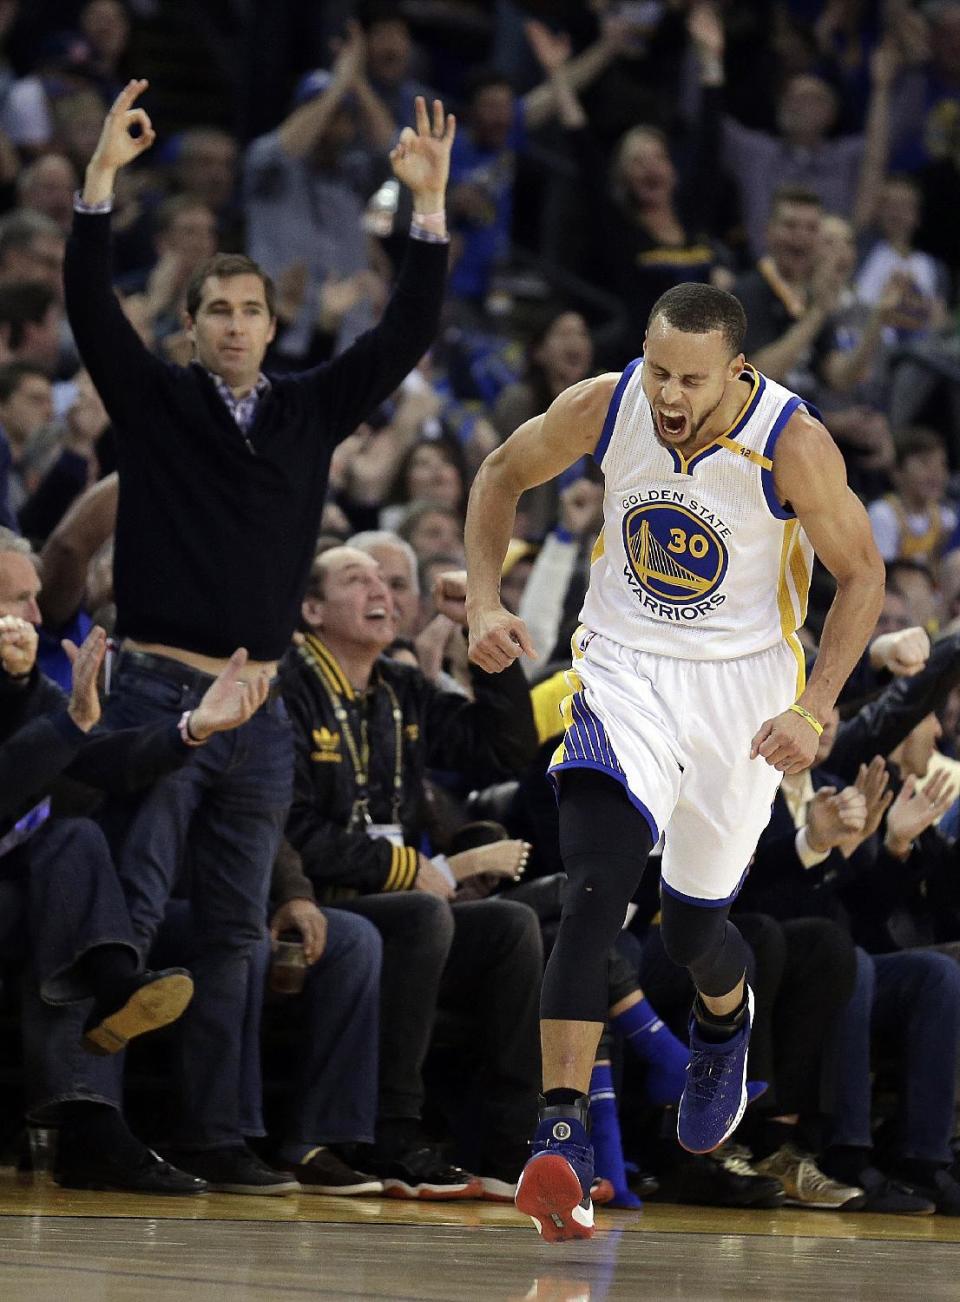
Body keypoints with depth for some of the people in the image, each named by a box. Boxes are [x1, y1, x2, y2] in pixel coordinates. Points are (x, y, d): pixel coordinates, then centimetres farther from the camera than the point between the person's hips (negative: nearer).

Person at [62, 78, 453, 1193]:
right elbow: (92, 308, -9)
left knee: (231, 934, 6)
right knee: (129, 913, -10)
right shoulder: (155, 401, 3)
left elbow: (406, 335, 6)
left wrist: (429, 207, -4)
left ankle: (212, 1135, 9)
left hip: (258, 713, 4)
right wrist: (101, 179, -20)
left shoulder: (311, 412, 11)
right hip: (157, 694, -4)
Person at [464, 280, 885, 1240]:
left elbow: (861, 574, -7)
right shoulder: (603, 407, -14)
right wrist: (483, 604, -5)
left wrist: (813, 710, -16)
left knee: (692, 926, 11)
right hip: (624, 667, 1)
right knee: (595, 892, -22)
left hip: (742, 687, -1)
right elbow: (502, 474, 6)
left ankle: (724, 1016, 50)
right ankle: (561, 1131, -25)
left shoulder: (794, 447, -21)